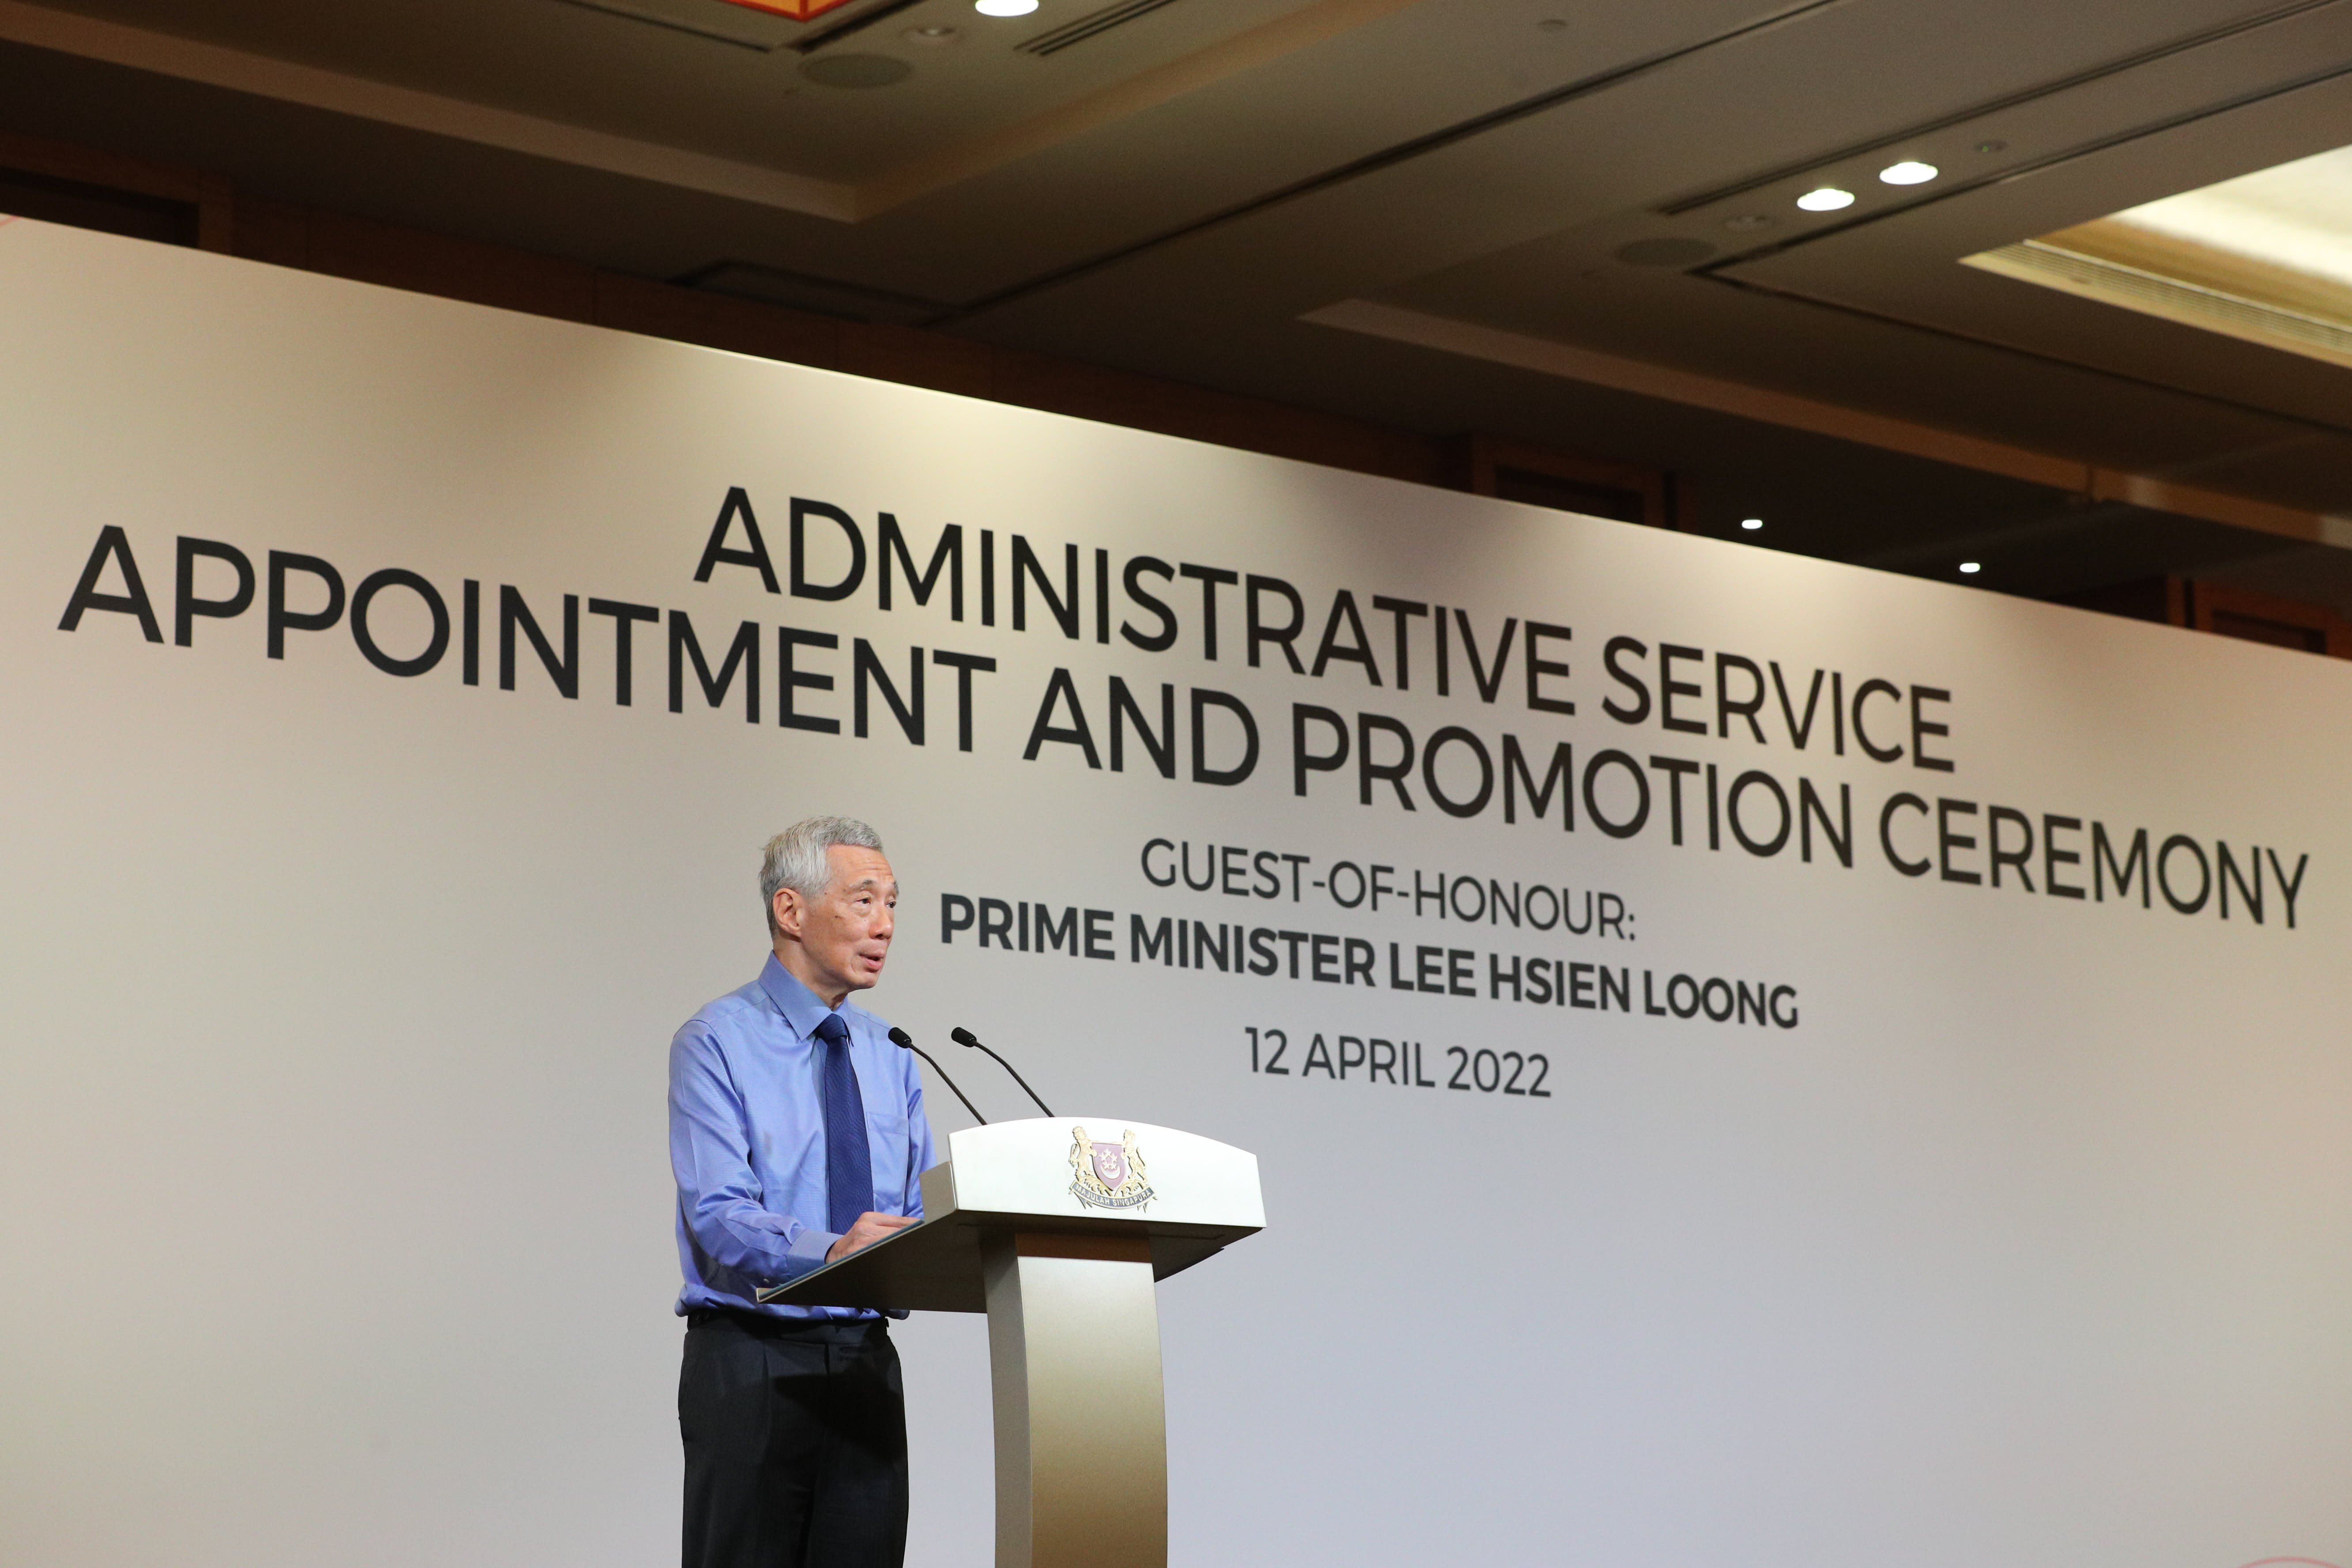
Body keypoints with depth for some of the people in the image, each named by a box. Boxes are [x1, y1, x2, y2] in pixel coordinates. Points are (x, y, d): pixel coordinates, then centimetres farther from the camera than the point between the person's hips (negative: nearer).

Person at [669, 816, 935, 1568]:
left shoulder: (888, 1055, 15)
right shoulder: (717, 1042, -6)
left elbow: (919, 1210, 10)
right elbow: (718, 1217, -18)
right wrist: (828, 1250, -35)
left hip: (864, 1361, 6)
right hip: (751, 1361, -6)